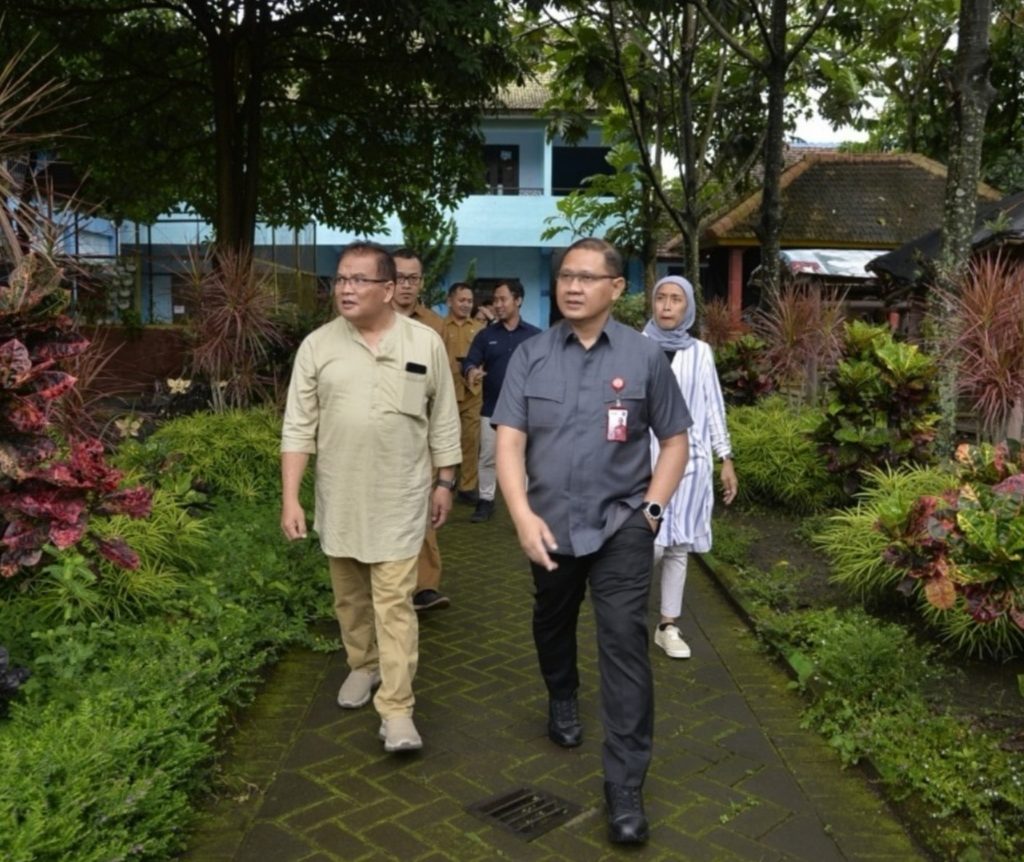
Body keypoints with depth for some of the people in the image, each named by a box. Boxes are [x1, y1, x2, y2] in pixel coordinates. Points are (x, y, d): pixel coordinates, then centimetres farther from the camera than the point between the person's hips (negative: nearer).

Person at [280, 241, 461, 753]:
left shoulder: (425, 343, -4)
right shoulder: (317, 345, -3)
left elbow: (443, 422, 3)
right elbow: (298, 427, -2)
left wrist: (445, 483, 4)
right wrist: (290, 498, -7)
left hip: (399, 499, -2)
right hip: (339, 498, 2)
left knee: (393, 602, -3)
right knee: (350, 596, 17)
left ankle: (396, 709, 4)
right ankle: (363, 664, 40)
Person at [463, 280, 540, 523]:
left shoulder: (535, 335, 0)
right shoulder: (485, 335, 4)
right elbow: (470, 361, -3)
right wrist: (472, 371, -27)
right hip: (492, 409, 2)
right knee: (487, 457, 9)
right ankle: (485, 501, 22)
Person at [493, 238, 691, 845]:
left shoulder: (644, 356, -4)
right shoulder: (530, 356, -2)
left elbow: (675, 439, 3)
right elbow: (509, 440, -8)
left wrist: (652, 507, -7)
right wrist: (523, 514, -20)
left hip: (621, 526, -2)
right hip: (550, 525, 3)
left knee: (625, 645, -6)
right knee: (552, 628, 22)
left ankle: (626, 786, 4)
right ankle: (563, 701, 53)